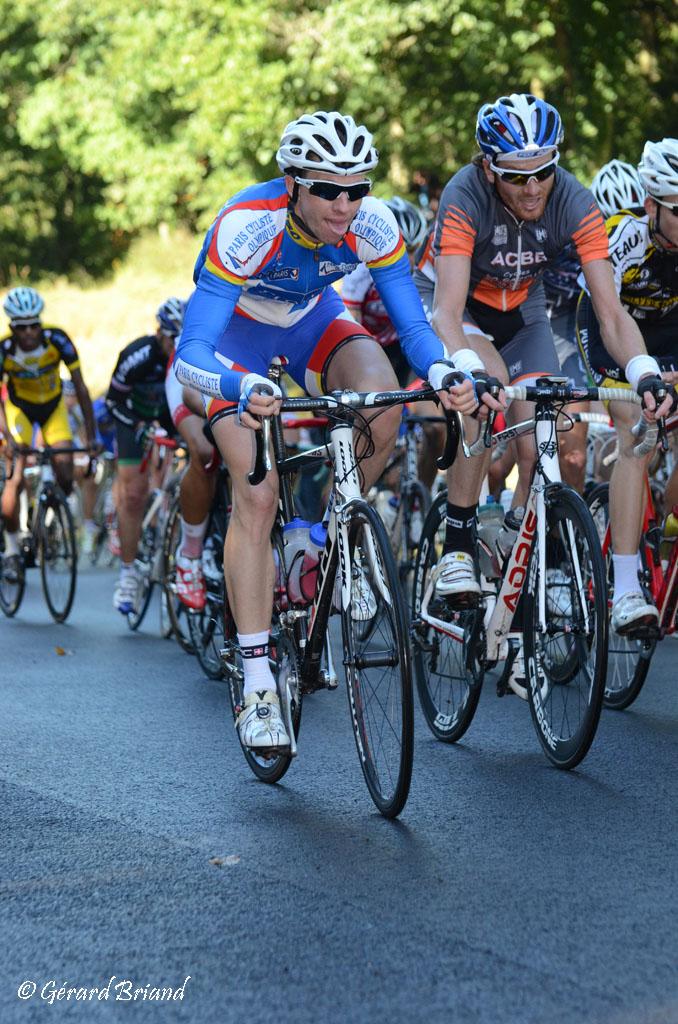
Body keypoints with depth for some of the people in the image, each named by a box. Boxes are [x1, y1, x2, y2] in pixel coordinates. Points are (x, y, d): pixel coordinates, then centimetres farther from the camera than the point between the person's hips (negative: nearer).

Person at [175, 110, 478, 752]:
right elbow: (190, 355, -41)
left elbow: (412, 323, -21)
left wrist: (441, 371, -44)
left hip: (312, 322, 3)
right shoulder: (247, 226, -37)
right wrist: (244, 389, -62)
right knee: (256, 495, -19)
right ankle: (257, 685, -14)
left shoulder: (372, 223, -26)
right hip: (237, 334, -3)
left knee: (383, 402, -29)